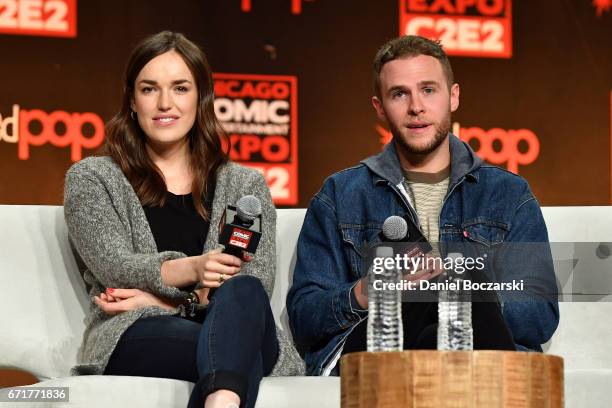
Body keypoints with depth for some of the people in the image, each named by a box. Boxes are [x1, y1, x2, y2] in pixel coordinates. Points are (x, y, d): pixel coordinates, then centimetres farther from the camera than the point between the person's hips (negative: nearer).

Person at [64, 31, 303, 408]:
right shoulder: (91, 179, 17)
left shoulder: (245, 185, 23)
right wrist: (189, 270, -22)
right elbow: (116, 265, 0)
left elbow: (258, 282, 7)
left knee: (242, 293, -39)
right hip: (134, 339, -1)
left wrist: (162, 300, -8)